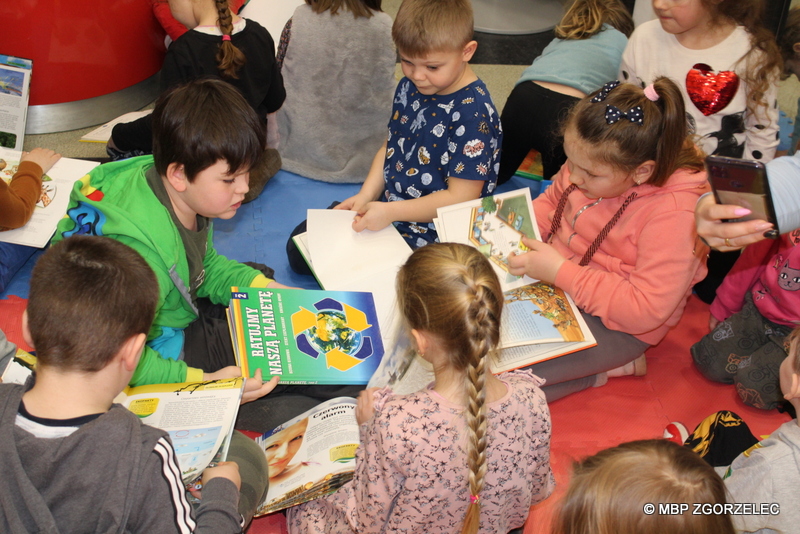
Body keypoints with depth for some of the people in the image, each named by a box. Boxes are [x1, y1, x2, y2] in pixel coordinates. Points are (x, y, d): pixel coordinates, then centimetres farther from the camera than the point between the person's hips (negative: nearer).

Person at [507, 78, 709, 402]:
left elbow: (645, 310, -28)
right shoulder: (592, 161, -9)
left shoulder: (674, 213, -29)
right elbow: (552, 202, 13)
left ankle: (599, 371, -1)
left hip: (613, 324, -8)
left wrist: (560, 272, -30)